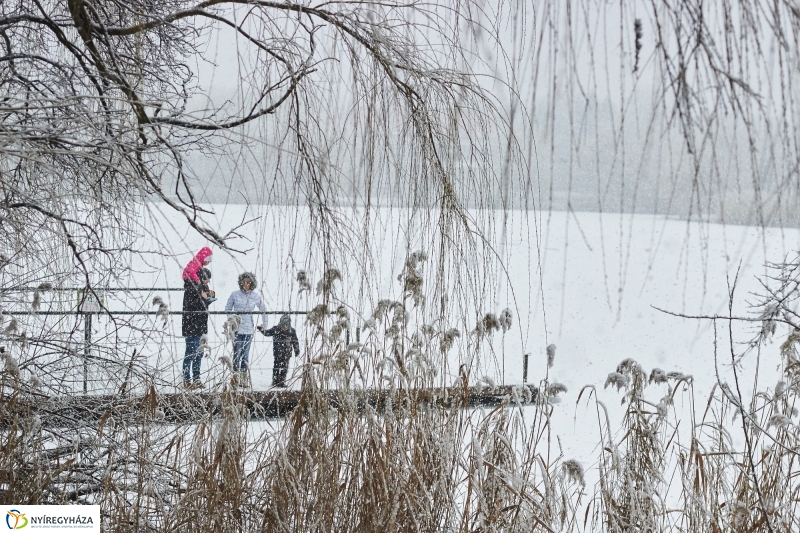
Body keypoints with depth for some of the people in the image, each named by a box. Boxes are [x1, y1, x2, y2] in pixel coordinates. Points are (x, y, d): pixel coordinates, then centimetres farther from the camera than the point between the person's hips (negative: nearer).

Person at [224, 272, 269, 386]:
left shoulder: (256, 297, 4)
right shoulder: (235, 295, 0)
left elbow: (263, 311, 18)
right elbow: (227, 309, 8)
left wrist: (264, 325, 17)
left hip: (248, 330, 2)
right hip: (236, 329, -2)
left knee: (245, 355, 4)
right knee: (237, 354, -6)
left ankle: (243, 378, 9)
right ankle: (236, 376, 0)